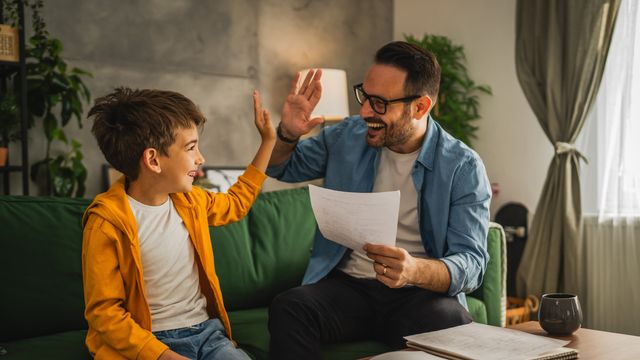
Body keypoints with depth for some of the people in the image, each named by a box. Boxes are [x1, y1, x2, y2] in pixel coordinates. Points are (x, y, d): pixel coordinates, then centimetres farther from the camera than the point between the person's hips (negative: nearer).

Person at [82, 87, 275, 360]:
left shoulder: (190, 199, 8)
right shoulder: (107, 222, -12)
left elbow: (236, 203, 29)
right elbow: (104, 311, -11)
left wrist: (269, 140, 29)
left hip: (208, 331, 6)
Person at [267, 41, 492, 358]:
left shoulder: (463, 167, -6)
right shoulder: (347, 136, 5)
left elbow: (472, 263, -12)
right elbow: (280, 168, 20)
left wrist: (415, 270, -35)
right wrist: (288, 134, -4)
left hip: (422, 293, -2)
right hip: (346, 284, 2)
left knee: (453, 324, -35)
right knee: (287, 309, -29)